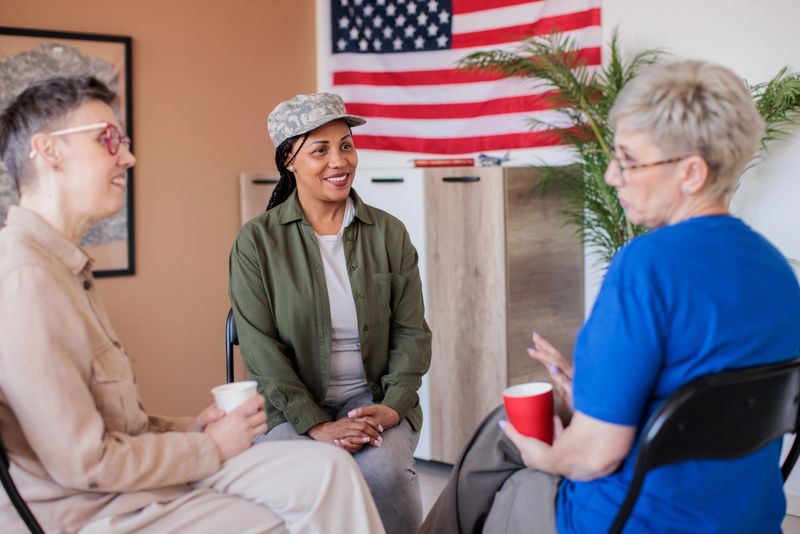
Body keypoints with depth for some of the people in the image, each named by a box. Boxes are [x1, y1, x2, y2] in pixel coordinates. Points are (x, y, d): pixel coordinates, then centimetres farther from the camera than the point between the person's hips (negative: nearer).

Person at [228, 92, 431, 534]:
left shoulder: (389, 233, 5)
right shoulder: (256, 242, -2)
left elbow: (412, 332, 5)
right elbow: (261, 349, -7)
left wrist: (393, 406, -11)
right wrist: (316, 425, -16)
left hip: (377, 398, 2)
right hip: (293, 407, -1)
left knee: (384, 468, -29)